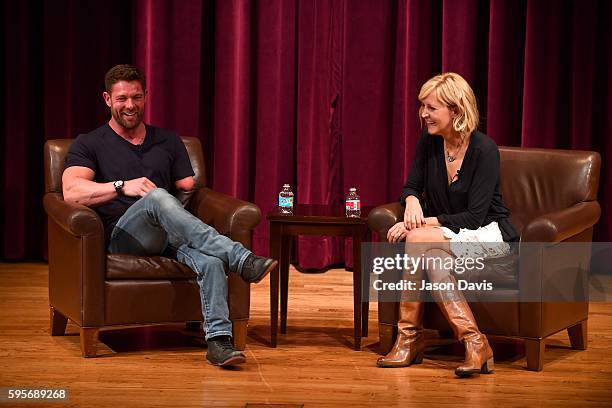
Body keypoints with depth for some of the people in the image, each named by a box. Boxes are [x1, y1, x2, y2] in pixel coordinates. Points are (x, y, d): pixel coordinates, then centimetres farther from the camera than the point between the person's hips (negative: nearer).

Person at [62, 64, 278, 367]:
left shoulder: (168, 142, 25)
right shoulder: (89, 145, 12)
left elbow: (189, 191, 19)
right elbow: (71, 191, -7)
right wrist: (123, 186, -22)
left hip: (171, 239, 3)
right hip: (123, 236, -3)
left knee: (210, 259, -34)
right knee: (157, 198, -37)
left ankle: (219, 341, -46)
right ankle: (242, 259, -47)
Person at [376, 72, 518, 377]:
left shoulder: (484, 149, -18)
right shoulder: (429, 143, 0)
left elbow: (474, 217, -20)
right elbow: (411, 188, 9)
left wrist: (424, 222, -26)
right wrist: (412, 202, -16)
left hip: (489, 234, -5)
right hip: (447, 231, 6)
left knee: (419, 241, -32)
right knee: (417, 242, -32)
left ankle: (410, 337, -27)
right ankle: (472, 342, -31)